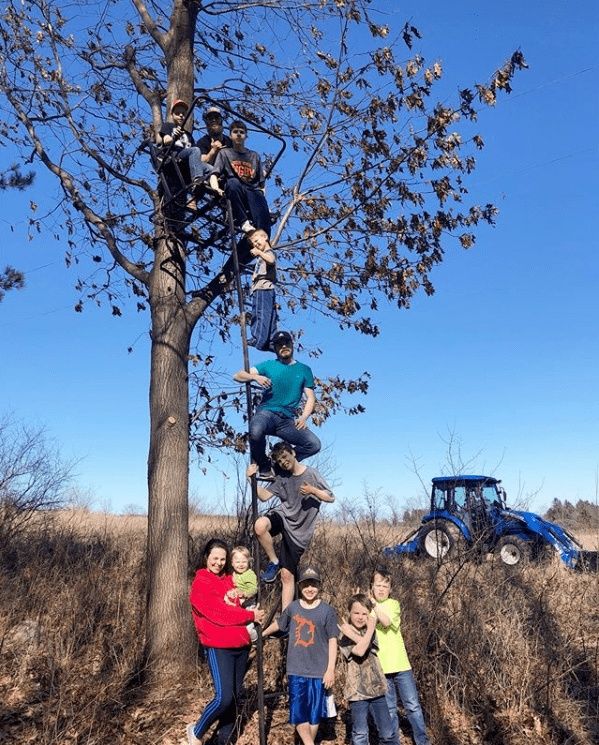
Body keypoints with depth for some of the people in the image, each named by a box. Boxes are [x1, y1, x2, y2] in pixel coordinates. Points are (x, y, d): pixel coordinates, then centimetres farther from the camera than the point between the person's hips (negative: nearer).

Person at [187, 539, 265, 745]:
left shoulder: (229, 579, 13)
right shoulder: (200, 584, -9)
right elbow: (220, 614, -15)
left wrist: (252, 614, -4)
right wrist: (251, 615, -9)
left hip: (241, 646, 7)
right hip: (218, 648, -7)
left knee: (234, 697, 11)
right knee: (224, 697, -13)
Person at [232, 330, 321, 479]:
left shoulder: (304, 370, 17)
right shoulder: (268, 365, 14)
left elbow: (310, 398, 13)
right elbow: (237, 376, 10)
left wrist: (303, 417, -5)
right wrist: (256, 377, -10)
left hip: (288, 420, 2)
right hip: (266, 412, -2)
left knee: (314, 444, -21)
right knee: (255, 432, -37)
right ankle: (264, 466, -6)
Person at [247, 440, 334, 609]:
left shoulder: (311, 474, -4)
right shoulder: (282, 478, 7)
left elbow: (331, 497, -2)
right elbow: (264, 496, 3)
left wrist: (312, 490, -18)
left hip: (299, 529, -3)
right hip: (283, 516, 3)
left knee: (287, 574, -5)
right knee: (260, 525, -33)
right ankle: (274, 562, -10)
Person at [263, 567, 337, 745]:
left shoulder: (327, 611, -6)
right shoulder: (292, 608, 1)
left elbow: (332, 641, -5)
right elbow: (278, 624, 19)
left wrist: (331, 669, -8)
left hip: (319, 672, -2)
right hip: (296, 671, 2)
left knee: (314, 714, 9)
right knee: (298, 714, -2)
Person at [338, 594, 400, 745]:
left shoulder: (370, 629, 6)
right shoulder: (344, 634, -7)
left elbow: (368, 645, -15)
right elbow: (360, 650, -23)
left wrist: (351, 632, -22)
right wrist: (370, 629, -16)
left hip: (376, 689, 4)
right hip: (357, 691, -4)